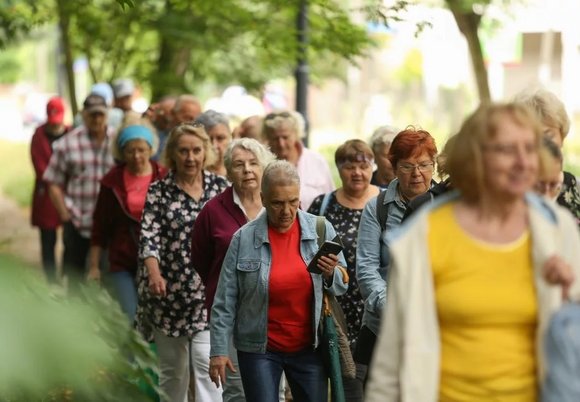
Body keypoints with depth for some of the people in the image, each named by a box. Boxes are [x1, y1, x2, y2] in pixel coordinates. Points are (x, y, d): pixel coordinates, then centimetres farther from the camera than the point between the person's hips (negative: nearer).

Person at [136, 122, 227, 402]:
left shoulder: (220, 187, 4)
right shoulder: (158, 192, 0)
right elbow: (149, 235, -10)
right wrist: (154, 273, -26)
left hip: (211, 292, 0)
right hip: (170, 292, 0)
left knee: (206, 361, -13)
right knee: (173, 369, 11)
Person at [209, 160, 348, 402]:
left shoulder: (321, 230, -2)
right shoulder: (244, 238, -6)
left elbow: (342, 286, 6)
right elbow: (225, 302, -3)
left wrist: (330, 275, -16)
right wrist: (219, 350, -4)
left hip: (309, 346, 2)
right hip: (259, 348, -2)